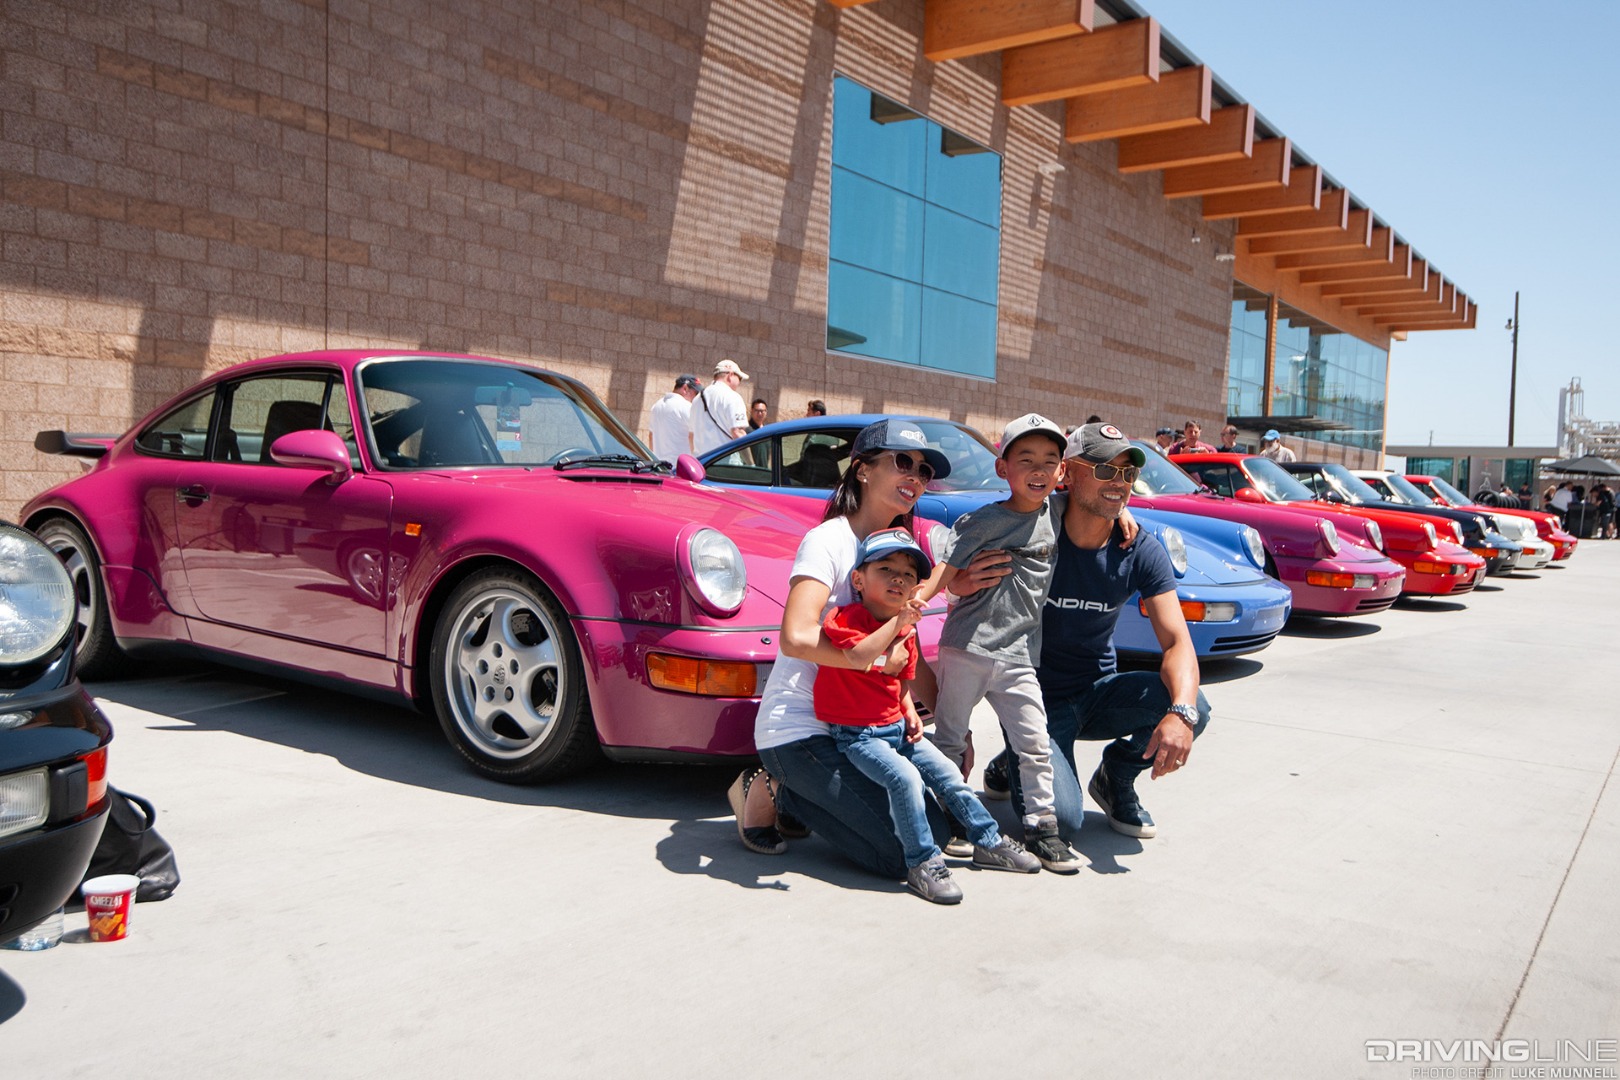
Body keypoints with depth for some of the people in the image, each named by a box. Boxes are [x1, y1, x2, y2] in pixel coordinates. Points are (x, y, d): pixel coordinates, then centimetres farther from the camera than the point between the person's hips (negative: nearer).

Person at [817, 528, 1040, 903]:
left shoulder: (906, 630, 10)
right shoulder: (847, 618, -15)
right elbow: (859, 658, -36)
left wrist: (910, 713, 4)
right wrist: (896, 622, -38)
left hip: (896, 726, 8)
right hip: (856, 732, -8)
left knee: (947, 773, 5)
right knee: (905, 778, -27)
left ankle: (989, 842, 22)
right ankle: (923, 864, -16)